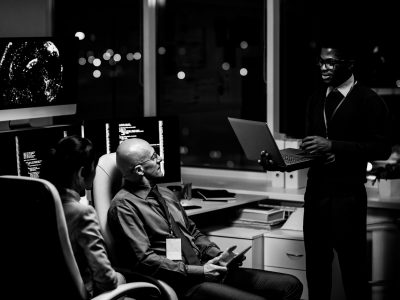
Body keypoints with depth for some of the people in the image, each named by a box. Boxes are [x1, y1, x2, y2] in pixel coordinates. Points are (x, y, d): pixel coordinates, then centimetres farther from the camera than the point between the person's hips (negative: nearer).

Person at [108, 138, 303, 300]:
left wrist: (217, 255, 6)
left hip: (202, 270, 8)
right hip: (178, 283, -8)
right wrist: (199, 271, -16)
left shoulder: (166, 195, 20)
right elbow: (144, 260, -14)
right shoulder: (124, 205, -7)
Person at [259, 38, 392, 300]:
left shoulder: (369, 101, -5)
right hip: (315, 190, 6)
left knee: (353, 266, -2)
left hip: (347, 195, -6)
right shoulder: (317, 99, 14)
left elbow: (381, 148, -12)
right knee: (316, 266, 10)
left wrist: (333, 146, -19)